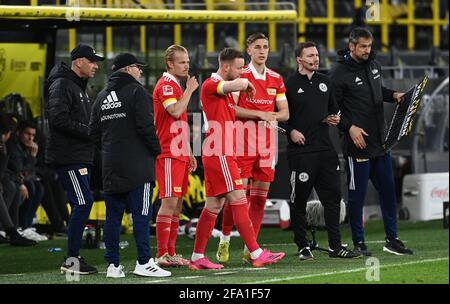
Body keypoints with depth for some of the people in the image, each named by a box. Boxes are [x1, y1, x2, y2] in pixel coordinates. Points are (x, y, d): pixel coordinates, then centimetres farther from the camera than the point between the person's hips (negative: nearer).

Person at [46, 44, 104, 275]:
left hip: (80, 157, 10)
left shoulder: (78, 87, 22)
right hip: (68, 157, -10)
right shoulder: (62, 85, -10)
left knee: (81, 205, 8)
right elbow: (59, 119, -22)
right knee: (83, 202, -15)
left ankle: (73, 258, 12)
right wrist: (89, 132, -18)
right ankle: (72, 260, -13)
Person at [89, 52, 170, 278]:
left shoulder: (102, 96, 15)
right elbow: (146, 126, -13)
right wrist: (156, 149, -1)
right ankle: (144, 263, -8)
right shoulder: (136, 92, -6)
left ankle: (113, 264, 6)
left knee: (113, 215, 7)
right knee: (141, 214, -5)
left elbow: (93, 132, 14)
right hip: (137, 166, -7)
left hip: (110, 167, 7)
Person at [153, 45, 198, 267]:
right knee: (169, 202, -12)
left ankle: (170, 253, 11)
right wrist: (189, 90, -13)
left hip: (179, 154, 10)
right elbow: (175, 112, -25)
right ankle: (162, 255, -12)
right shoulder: (165, 85, -9)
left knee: (177, 203, 8)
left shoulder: (176, 86, 21)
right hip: (168, 155, -10)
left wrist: (188, 153, 23)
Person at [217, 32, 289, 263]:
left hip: (267, 145, 5)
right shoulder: (240, 75, -2)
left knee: (260, 195, 3)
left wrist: (272, 116, -9)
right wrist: (258, 114, -16)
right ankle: (224, 241, 5)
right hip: (243, 143, -5)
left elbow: (285, 113, 12)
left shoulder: (276, 79, 13)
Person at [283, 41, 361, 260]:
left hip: (325, 149, 6)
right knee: (299, 199, 0)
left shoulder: (324, 81, 14)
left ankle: (335, 246, 9)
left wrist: (333, 118, 5)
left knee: (332, 196, 4)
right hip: (301, 151, -6)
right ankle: (303, 247, 9)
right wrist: (291, 131, -16)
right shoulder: (290, 85, -4)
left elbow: (333, 108, 25)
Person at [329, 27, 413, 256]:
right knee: (357, 194, -1)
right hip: (357, 143, -7)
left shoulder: (373, 64, 10)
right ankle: (358, 243, 8)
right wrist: (349, 127, -20)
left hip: (380, 142, 7)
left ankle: (392, 239, 18)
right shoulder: (339, 73, -12)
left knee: (388, 190, 10)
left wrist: (393, 95, 8)